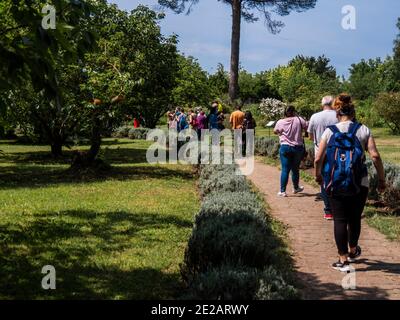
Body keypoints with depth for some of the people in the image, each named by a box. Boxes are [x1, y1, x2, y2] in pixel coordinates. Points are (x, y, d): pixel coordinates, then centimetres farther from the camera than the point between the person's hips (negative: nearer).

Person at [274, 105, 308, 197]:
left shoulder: (280, 122, -6)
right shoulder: (299, 120, -8)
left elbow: (275, 131, 11)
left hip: (285, 147, -1)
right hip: (298, 147, 1)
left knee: (285, 170, 1)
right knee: (295, 169, 16)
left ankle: (282, 191, -2)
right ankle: (296, 188, 32)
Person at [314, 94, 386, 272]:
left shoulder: (330, 131, 1)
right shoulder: (363, 130, 1)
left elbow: (318, 159, -2)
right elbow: (375, 156, -8)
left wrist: (318, 175, 16)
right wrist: (381, 179, 2)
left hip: (335, 184, -1)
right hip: (359, 183, 1)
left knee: (340, 220, 5)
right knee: (355, 218, 18)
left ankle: (343, 260, 5)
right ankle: (353, 251, 36)